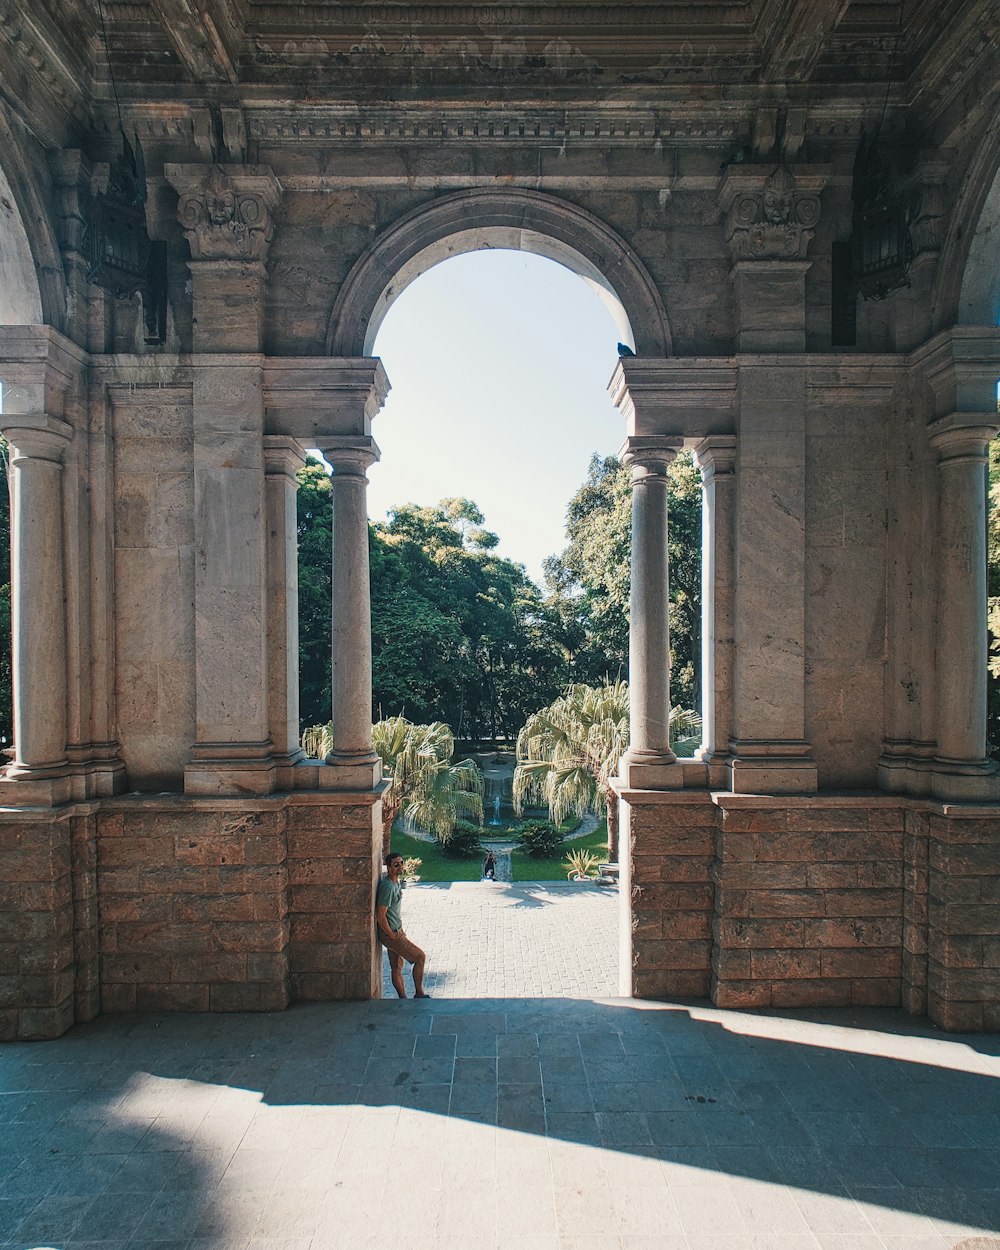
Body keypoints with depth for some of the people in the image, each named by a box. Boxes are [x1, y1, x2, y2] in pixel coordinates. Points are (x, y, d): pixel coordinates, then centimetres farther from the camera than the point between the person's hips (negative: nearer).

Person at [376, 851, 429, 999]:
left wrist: (400, 930, 15)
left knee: (397, 967, 15)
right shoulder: (387, 886, -26)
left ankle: (403, 998, 24)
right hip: (390, 934, -9)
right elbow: (381, 916, -25)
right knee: (420, 957, -1)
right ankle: (419, 994, 12)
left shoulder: (396, 881, 5)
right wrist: (392, 935, -16)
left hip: (396, 931, 9)